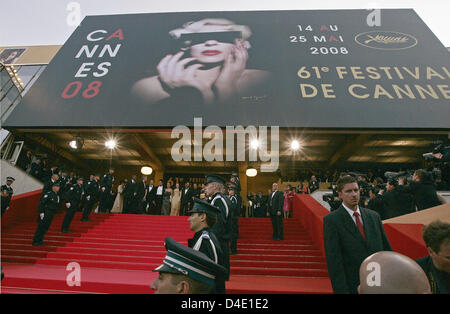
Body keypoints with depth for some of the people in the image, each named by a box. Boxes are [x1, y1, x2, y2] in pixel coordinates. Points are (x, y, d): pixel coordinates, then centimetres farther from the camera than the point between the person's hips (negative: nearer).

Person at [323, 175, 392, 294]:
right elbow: (334, 261, -14)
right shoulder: (331, 220, -12)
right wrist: (342, 290, -17)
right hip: (352, 287, -4)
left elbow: (387, 250, 10)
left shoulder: (374, 216, 6)